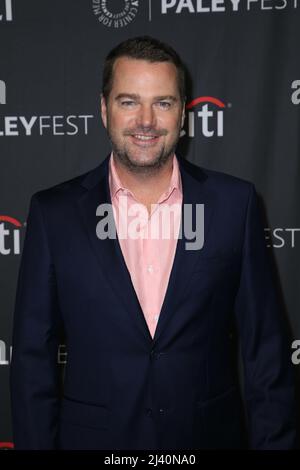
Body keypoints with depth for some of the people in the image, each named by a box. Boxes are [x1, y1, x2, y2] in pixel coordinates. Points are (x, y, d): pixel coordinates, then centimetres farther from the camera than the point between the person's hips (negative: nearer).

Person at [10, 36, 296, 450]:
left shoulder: (234, 202, -6)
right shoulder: (54, 212, -7)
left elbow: (265, 348, -3)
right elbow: (33, 356, -3)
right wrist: (37, 442, -3)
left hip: (211, 434, 1)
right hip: (93, 436, 0)